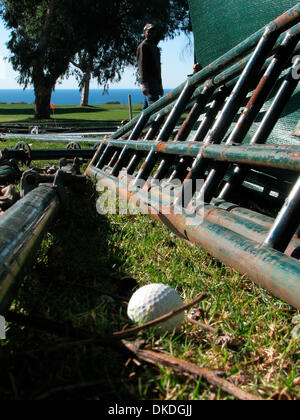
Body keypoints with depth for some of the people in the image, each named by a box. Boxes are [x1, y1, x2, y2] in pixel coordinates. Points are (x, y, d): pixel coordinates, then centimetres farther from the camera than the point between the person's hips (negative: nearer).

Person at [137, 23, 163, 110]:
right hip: (149, 82, -9)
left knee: (147, 108, 9)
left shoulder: (155, 47, 25)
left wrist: (160, 85, 25)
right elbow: (141, 65, -14)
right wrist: (144, 83, -23)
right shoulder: (143, 45, -4)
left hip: (155, 82, 9)